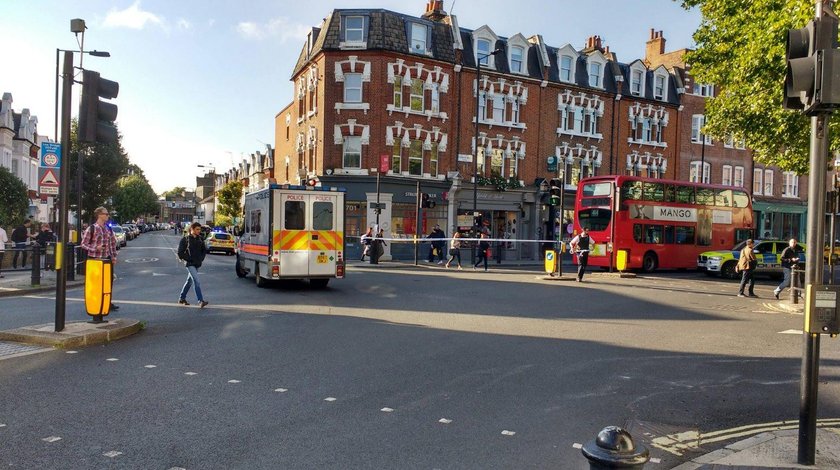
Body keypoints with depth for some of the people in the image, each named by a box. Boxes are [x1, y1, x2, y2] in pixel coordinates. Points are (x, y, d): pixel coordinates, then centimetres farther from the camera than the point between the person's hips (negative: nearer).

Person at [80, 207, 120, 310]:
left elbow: (113, 243, 17)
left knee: (109, 281, 8)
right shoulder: (91, 229, -7)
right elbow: (83, 244, -7)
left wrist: (114, 257, 10)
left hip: (107, 259, 5)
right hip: (95, 259, -5)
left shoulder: (108, 229, 9)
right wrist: (95, 248, -21)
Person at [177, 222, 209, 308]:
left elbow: (204, 250, 20)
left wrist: (201, 258, 6)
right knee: (197, 281, -16)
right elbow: (180, 252, -7)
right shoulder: (186, 239, -7)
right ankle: (201, 301, -20)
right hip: (190, 264, -7)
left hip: (197, 264, 7)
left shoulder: (200, 239, 9)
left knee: (190, 281, 16)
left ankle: (181, 298, 31)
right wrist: (188, 259, -12)